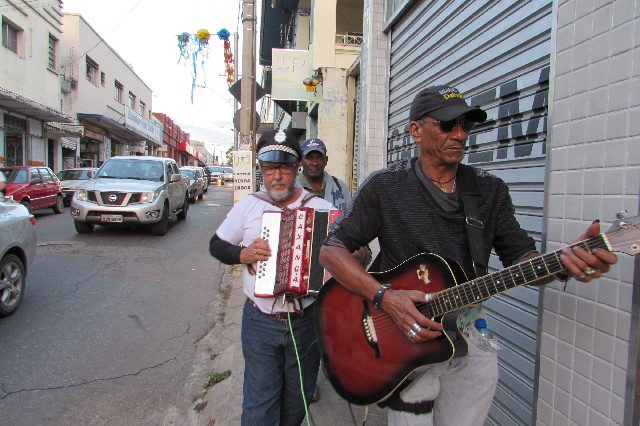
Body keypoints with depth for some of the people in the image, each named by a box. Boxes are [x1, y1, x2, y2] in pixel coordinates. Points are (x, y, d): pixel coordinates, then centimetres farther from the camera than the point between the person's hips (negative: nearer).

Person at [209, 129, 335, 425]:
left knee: (297, 402, 21)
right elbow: (216, 245, 7)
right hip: (259, 322, 0)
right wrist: (243, 254, -12)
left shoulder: (320, 207, -5)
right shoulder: (248, 205, -1)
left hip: (307, 321, 1)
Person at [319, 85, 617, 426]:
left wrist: (565, 262, -20)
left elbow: (522, 259, 2)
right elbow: (331, 250, -11)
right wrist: (383, 297, -25)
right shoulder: (385, 186, -9)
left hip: (469, 333, 4)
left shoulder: (491, 190, 3)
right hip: (402, 338, -3)